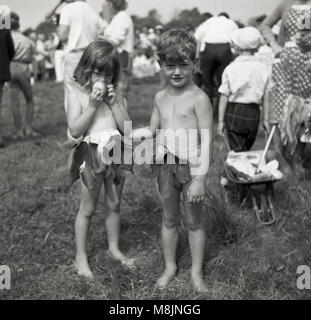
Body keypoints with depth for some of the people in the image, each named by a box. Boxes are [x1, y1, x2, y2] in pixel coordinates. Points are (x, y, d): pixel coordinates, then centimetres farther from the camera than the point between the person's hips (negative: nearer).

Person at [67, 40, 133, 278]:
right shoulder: (77, 94, -7)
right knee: (87, 209, 7)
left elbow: (126, 128, -3)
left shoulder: (115, 95, 4)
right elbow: (75, 131, -16)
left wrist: (113, 104, -12)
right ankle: (81, 256, 20)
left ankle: (114, 247, 35)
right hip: (91, 155, -4)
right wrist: (92, 105, -20)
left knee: (114, 205, 16)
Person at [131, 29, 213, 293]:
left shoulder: (199, 98, -14)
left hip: (191, 166, -5)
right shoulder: (161, 97, 4)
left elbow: (206, 142, -16)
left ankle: (197, 272, 28)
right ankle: (170, 267, 35)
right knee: (169, 219, 18)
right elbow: (153, 131, 15)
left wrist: (200, 179, -19)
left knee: (194, 222, 10)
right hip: (165, 165, 5)